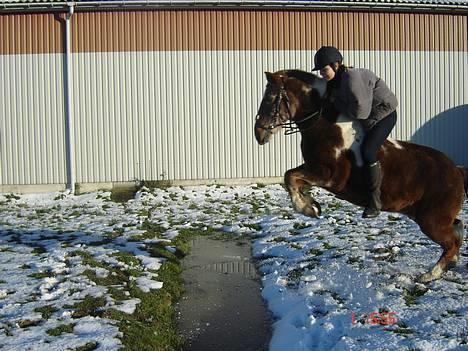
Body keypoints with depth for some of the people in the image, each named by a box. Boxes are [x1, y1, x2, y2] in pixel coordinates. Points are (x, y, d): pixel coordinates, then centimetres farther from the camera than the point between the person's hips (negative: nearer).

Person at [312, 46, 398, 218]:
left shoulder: (352, 78, -29)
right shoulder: (334, 81, 0)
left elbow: (360, 112, -32)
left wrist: (337, 104, -19)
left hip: (384, 114, -10)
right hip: (366, 118, 10)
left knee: (367, 151, -23)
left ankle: (375, 201, -15)